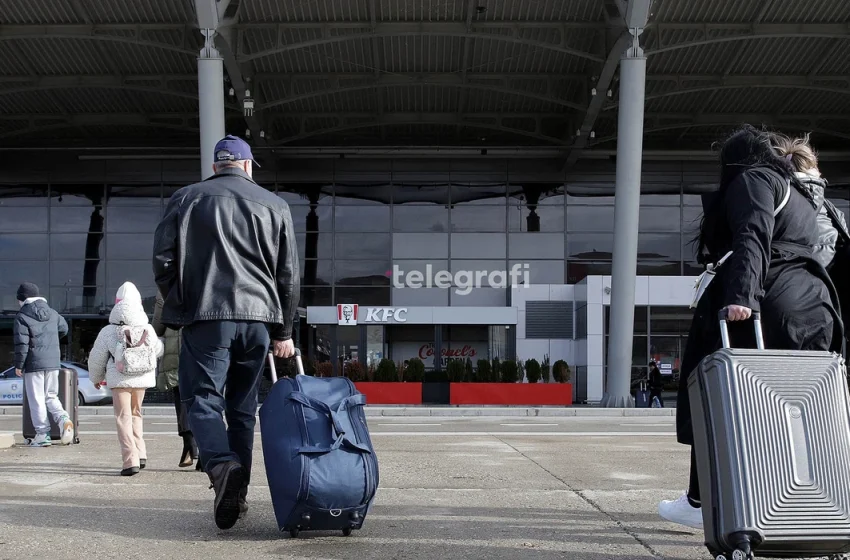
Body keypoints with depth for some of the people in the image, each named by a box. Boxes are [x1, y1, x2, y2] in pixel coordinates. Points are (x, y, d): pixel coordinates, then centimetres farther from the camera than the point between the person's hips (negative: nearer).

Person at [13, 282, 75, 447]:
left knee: (36, 400, 2)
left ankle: (42, 434, 2)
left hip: (33, 365, -5)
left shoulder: (22, 317, -9)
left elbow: (21, 344, -13)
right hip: (53, 363, 5)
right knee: (51, 396, 16)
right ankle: (63, 419, -9)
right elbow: (64, 329, 25)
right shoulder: (52, 314, 9)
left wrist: (18, 365, -4)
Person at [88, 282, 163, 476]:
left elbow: (96, 358, 1)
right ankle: (140, 454, 16)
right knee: (135, 414, 21)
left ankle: (131, 461, -11)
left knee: (124, 418, -1)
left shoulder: (108, 332, -8)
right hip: (142, 379, 3)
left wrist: (96, 378, 18)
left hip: (120, 380, -3)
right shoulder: (148, 330, -1)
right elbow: (158, 350, 15)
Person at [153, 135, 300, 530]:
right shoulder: (274, 205, 12)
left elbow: (162, 261, 4)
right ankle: (237, 493, 14)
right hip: (258, 318, 3)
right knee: (242, 407, 12)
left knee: (202, 398, -2)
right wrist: (283, 330, 17)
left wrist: (178, 305, 17)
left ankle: (222, 466, -28)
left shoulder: (184, 199, 8)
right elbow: (289, 274, 11)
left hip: (205, 318, -2)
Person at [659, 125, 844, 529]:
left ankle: (702, 502, 5)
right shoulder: (801, 196, 29)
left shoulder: (750, 179, 2)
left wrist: (740, 294, -28)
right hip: (812, 306, 8)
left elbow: (752, 238, -15)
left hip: (765, 303, -8)